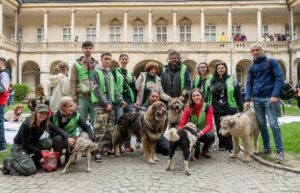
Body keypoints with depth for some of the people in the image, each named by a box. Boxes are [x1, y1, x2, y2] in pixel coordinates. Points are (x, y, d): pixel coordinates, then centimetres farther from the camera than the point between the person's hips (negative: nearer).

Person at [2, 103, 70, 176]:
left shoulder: (45, 124, -12)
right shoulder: (26, 124, -27)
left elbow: (59, 130, -18)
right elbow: (25, 145, -22)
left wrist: (68, 138, -37)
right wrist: (40, 151, -23)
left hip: (32, 145, 6)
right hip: (19, 147, -6)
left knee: (49, 142, -20)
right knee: (31, 169, -24)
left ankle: (35, 160, 2)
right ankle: (9, 163, 1)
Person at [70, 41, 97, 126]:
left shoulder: (97, 64, 10)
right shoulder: (77, 65, 6)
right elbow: (73, 83, 1)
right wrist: (74, 100, -6)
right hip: (82, 97, -1)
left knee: (95, 122, 5)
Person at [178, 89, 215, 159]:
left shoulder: (208, 107, -10)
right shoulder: (188, 108, -7)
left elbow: (209, 125, -16)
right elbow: (182, 124, -10)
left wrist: (201, 132, -35)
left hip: (203, 133, 1)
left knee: (211, 135, -34)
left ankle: (205, 150, 0)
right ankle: (195, 151, 8)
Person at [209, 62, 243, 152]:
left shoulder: (232, 81, 1)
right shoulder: (213, 81, 9)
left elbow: (238, 96, 1)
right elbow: (210, 93, 12)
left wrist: (241, 109, -2)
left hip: (230, 108, -2)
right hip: (217, 109, 2)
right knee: (220, 128, 5)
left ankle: (231, 146, 8)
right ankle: (222, 145, 18)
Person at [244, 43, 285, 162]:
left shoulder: (271, 62, 1)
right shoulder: (251, 67, 13)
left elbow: (279, 78, -7)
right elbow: (249, 84, 9)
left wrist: (275, 95, -18)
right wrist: (247, 99, -4)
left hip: (270, 98, -5)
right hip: (257, 99, 5)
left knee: (273, 124, -8)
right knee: (261, 124, 9)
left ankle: (280, 152, 0)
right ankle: (267, 148, 21)